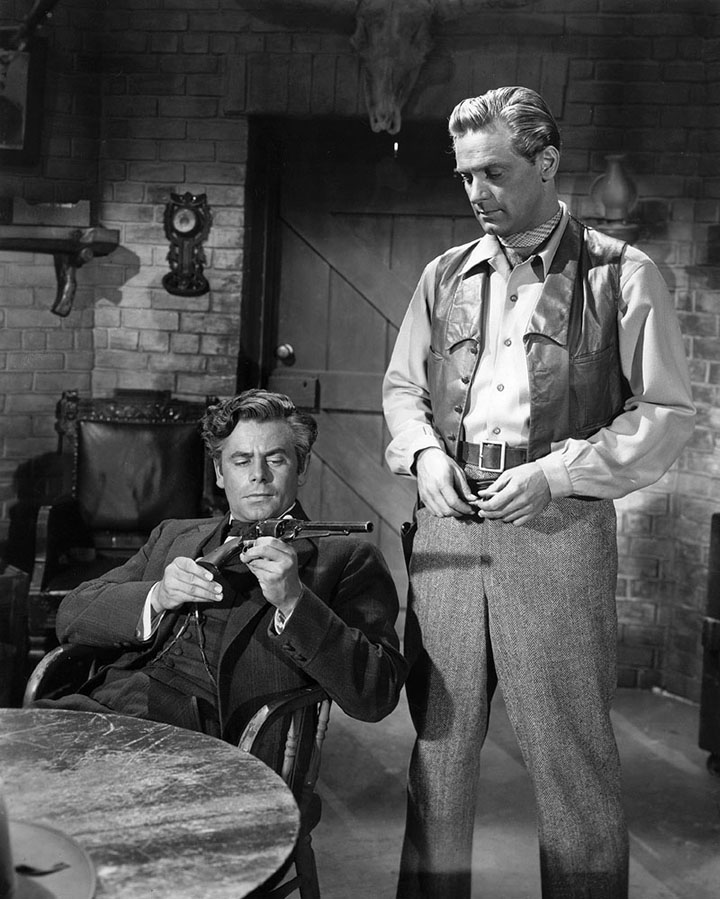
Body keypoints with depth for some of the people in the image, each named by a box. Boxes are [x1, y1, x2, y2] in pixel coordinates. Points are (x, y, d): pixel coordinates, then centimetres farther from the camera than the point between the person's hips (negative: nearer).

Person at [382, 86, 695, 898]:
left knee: (570, 749, 3)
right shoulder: (446, 276, 12)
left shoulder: (621, 277, -1)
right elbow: (401, 386, 19)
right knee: (438, 737, 12)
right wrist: (424, 451, -2)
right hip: (447, 526, 4)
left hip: (558, 528, -4)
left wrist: (558, 472, -13)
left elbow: (667, 412, -2)